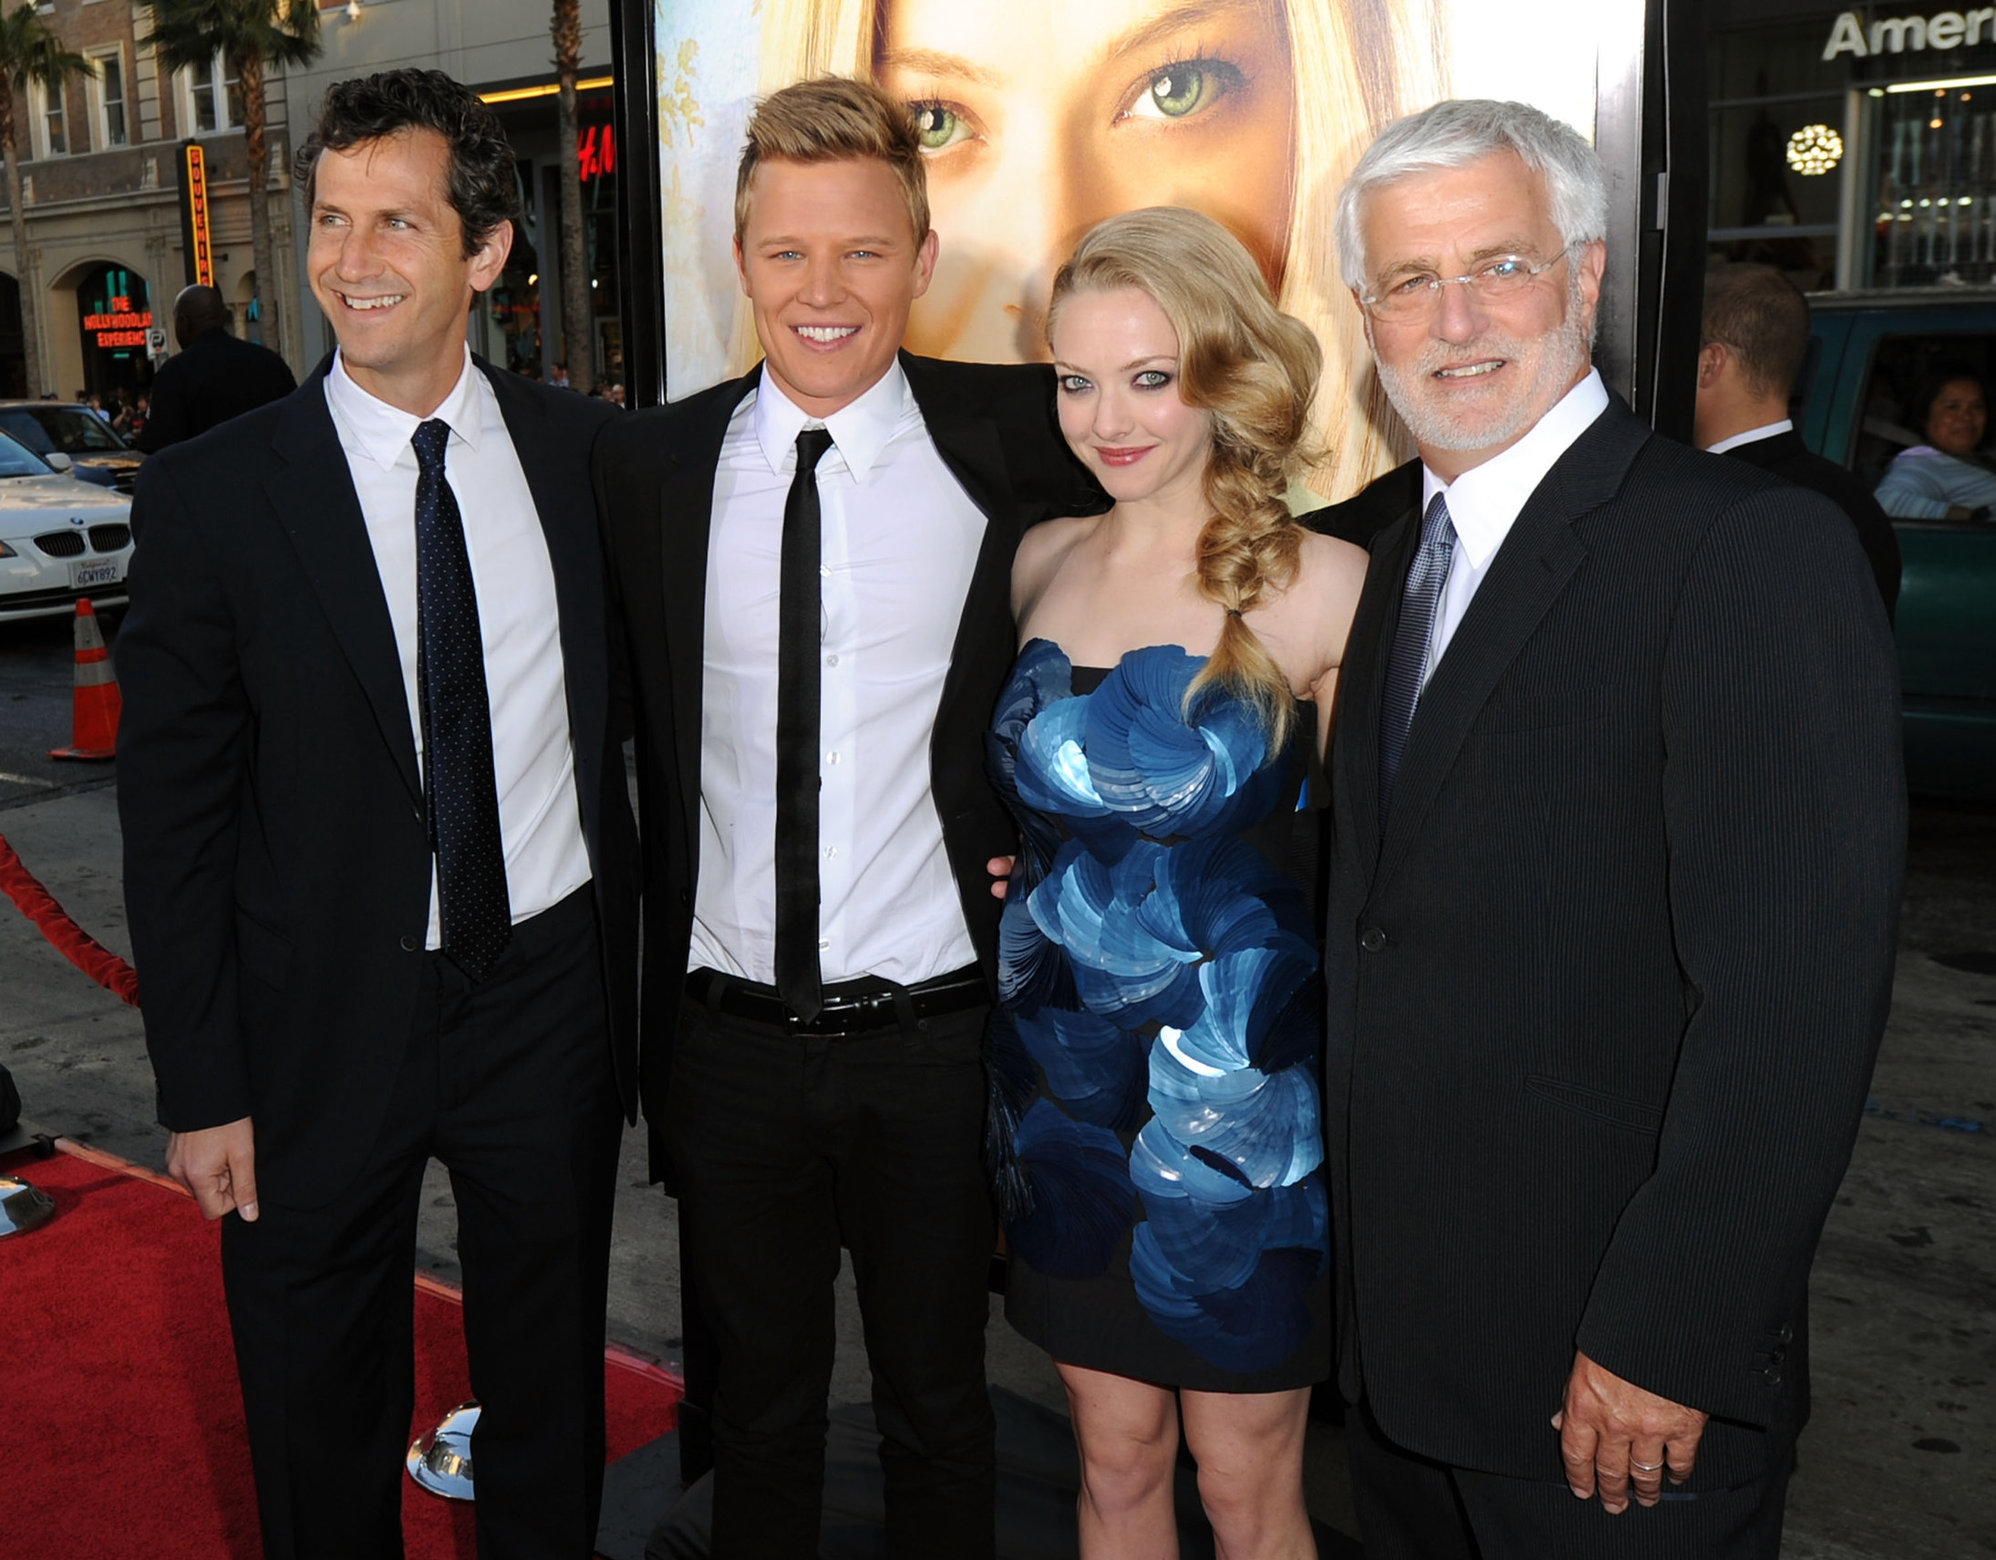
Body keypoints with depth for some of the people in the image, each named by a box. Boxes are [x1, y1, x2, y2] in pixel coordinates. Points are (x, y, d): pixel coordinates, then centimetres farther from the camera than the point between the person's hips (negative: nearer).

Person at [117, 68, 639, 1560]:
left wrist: (634, 969, 5)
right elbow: (174, 812, -7)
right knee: (324, 1425, 18)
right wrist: (202, 1089, -7)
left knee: (552, 1395, 22)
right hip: (327, 1028, -2)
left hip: (552, 997, 2)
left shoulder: (585, 452, -3)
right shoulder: (214, 493, -10)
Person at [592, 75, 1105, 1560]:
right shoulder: (648, 464, -2)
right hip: (730, 1035, 2)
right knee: (758, 1394, 21)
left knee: (938, 1398, 18)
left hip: (935, 1034, -1)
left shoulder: (1016, 439, -8)